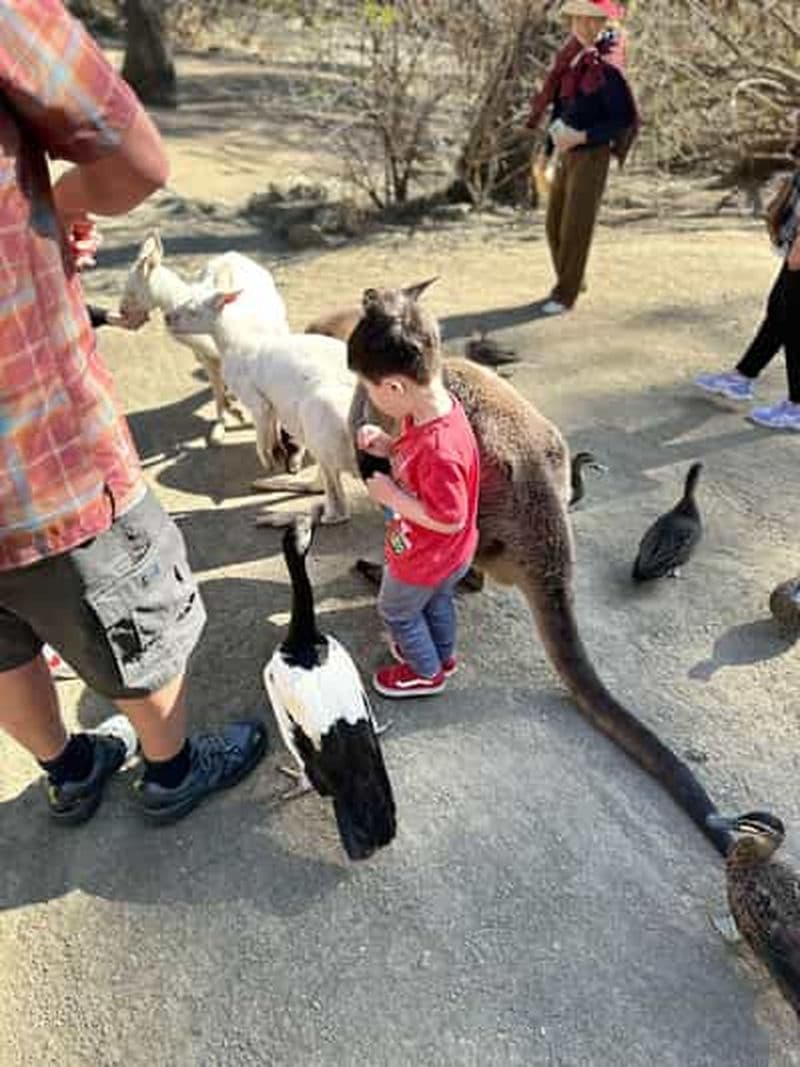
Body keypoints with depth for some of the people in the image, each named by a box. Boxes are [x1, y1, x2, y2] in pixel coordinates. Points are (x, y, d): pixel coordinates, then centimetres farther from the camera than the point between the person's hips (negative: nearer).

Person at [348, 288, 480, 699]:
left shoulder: (440, 448, -41)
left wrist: (391, 496, -27)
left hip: (424, 560, -8)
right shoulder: (427, 409, -13)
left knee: (396, 611, 20)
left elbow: (448, 518, -33)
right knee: (437, 602, 32)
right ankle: (443, 655, 58)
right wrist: (386, 445, -12)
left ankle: (427, 673, 44)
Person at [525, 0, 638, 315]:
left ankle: (565, 294, 3)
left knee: (576, 228, -7)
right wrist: (551, 147, 7)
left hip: (592, 156, -8)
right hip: (566, 156, 8)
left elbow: (624, 120, -16)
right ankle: (571, 281, 27)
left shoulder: (607, 70, -15)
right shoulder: (568, 64, 8)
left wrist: (581, 136, -22)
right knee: (555, 226, 10)